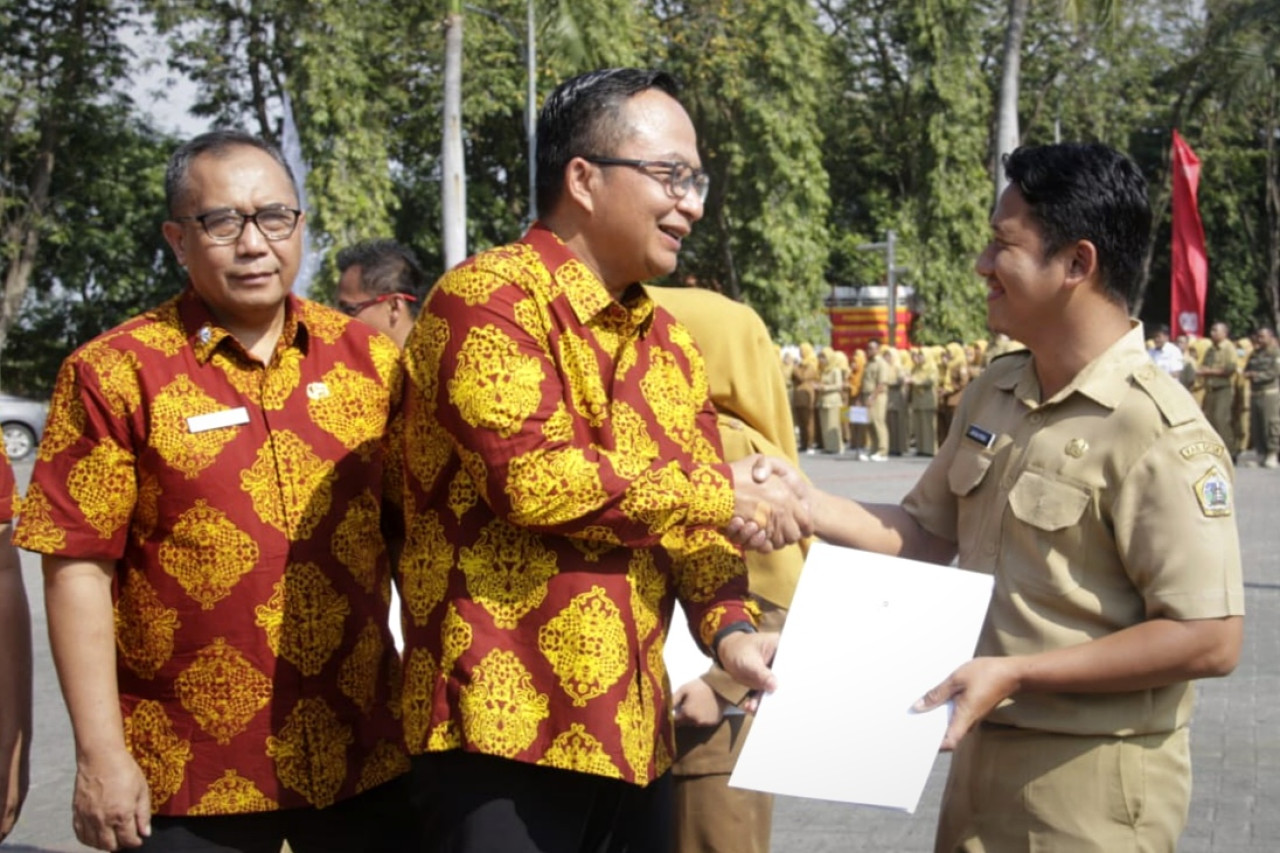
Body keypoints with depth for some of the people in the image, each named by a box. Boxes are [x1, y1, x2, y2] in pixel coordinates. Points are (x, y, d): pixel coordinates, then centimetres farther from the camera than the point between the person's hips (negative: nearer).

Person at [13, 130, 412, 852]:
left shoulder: (368, 358, 5)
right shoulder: (114, 375, -5)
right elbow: (78, 571, -7)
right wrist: (101, 756, -11)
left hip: (367, 760, 3)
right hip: (190, 780, -3)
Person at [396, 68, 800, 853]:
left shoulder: (668, 342, 16)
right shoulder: (489, 297, -10)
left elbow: (693, 518, 12)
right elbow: (537, 480, -22)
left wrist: (729, 628, -9)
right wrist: (721, 492, -10)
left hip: (632, 730, 8)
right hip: (506, 725, -7)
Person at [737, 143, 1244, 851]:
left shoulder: (1155, 433, -19)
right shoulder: (992, 395, 6)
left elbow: (1211, 641, -22)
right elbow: (926, 534, 14)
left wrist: (1016, 673, -23)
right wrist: (802, 504, -1)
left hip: (1091, 789, -7)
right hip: (983, 754, 7)